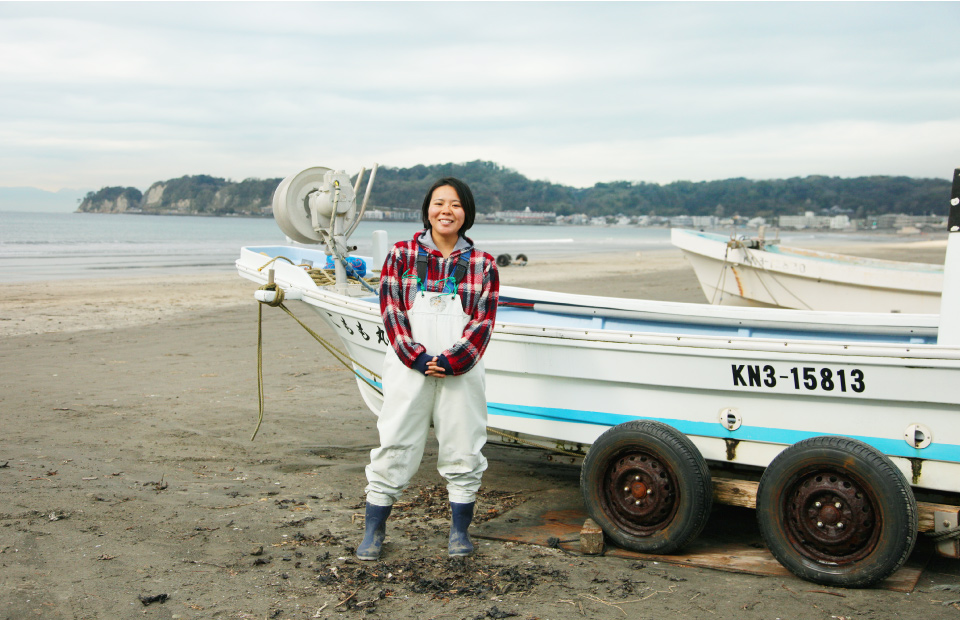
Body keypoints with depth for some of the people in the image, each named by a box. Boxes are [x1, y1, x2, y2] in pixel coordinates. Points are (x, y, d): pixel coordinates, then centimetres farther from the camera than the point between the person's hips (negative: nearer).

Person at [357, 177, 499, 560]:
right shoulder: (402, 255, 5)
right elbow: (391, 311, -2)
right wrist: (417, 359, -13)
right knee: (394, 450, 4)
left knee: (462, 451, 7)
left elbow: (483, 322, 0)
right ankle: (373, 532, 17)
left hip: (461, 373, 1)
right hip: (408, 369, -1)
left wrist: (451, 362, -13)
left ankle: (459, 531, 23)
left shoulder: (483, 265, 5)